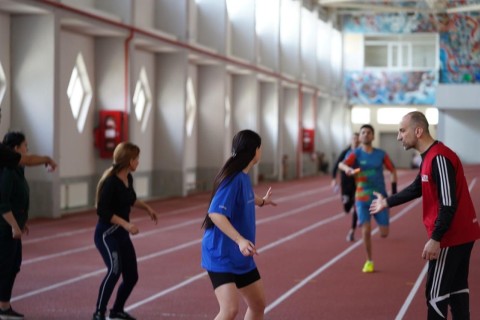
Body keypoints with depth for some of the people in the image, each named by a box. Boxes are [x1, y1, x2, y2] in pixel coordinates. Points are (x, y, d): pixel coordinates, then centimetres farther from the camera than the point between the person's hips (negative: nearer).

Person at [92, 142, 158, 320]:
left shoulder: (128, 178, 5)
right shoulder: (111, 182, -20)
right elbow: (103, 211, -23)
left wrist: (146, 207, 29)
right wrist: (126, 224, -29)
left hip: (122, 235, 9)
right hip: (106, 234, -9)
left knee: (131, 276, 11)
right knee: (115, 269, -28)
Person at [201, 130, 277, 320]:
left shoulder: (243, 176, 7)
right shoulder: (233, 178, -20)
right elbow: (215, 214, -30)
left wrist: (262, 201, 47)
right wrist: (240, 240, -38)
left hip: (241, 256, 10)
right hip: (221, 255, -10)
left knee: (258, 305, 16)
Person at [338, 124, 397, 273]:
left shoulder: (381, 154, 2)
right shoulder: (356, 154, -4)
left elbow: (393, 170, 15)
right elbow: (341, 164, -23)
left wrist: (394, 190, 7)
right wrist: (348, 169, -46)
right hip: (362, 198, -1)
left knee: (384, 233, 0)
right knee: (366, 231, -11)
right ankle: (369, 261, 9)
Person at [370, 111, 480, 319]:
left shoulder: (439, 158, -20)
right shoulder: (430, 157, 12)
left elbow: (448, 204, -25)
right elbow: (417, 188, 28)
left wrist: (435, 239, -26)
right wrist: (387, 202, 34)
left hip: (451, 237, -10)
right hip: (460, 234, 10)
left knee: (435, 294, -3)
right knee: (457, 289, 13)